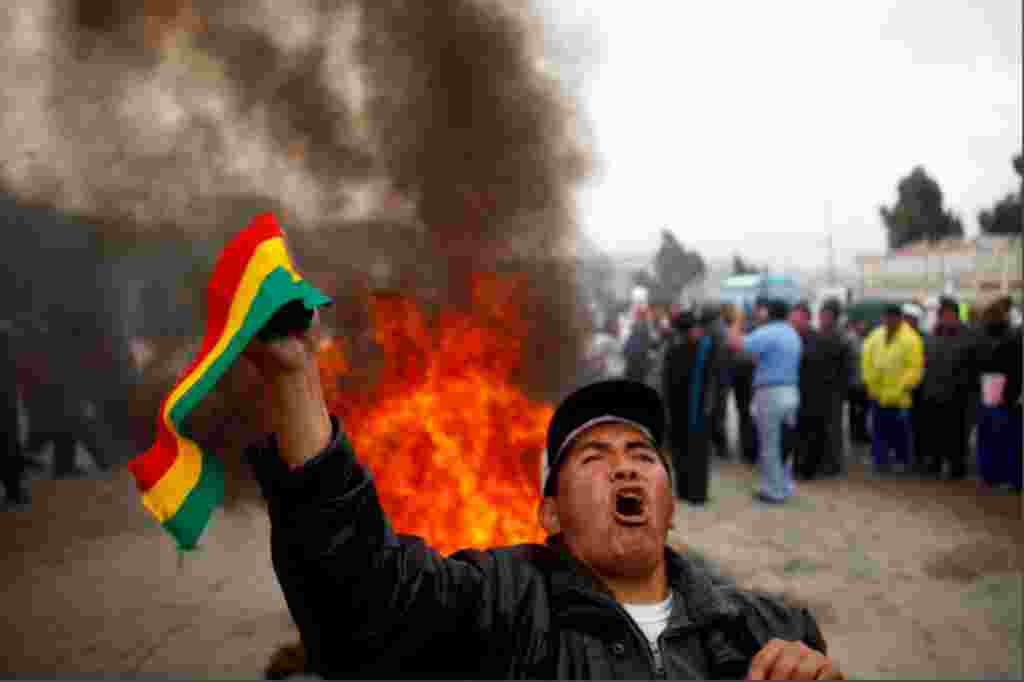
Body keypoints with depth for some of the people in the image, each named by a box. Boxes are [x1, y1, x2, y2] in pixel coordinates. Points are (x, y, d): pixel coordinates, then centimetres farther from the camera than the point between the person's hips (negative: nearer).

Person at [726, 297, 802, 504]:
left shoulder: (768, 333, -15)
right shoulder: (793, 334, 14)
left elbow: (736, 343, -23)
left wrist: (737, 321, -10)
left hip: (771, 392, -8)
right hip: (791, 392, 8)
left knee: (769, 446, 2)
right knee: (783, 444, 16)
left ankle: (773, 491, 8)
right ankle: (784, 486, 24)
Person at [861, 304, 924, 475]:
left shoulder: (910, 339, -10)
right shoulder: (875, 336, 6)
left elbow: (915, 367, -13)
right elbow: (867, 359, 13)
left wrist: (901, 388, -16)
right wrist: (870, 381, 6)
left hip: (899, 397, -5)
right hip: (878, 395, 5)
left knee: (900, 431, 4)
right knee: (879, 429, 10)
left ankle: (904, 462, 18)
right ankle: (881, 461, 20)